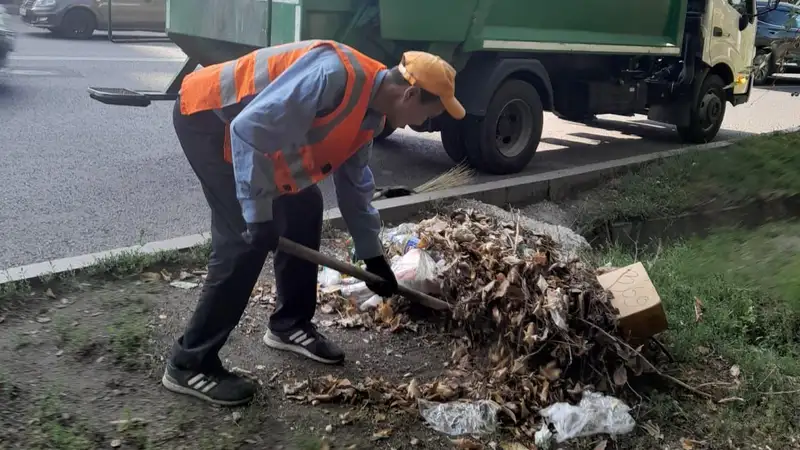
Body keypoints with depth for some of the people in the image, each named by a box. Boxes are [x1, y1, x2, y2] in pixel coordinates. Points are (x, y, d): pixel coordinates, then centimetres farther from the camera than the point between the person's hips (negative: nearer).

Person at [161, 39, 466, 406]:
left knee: (304, 207, 10)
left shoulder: (370, 114, 2)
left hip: (247, 127, 10)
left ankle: (289, 325, 24)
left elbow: (353, 184, 15)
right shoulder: (336, 74, -30)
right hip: (205, 115, -10)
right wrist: (259, 214, -29)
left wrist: (373, 255, 18)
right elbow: (251, 128, -34)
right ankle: (189, 364, -3)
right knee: (246, 239, -15)